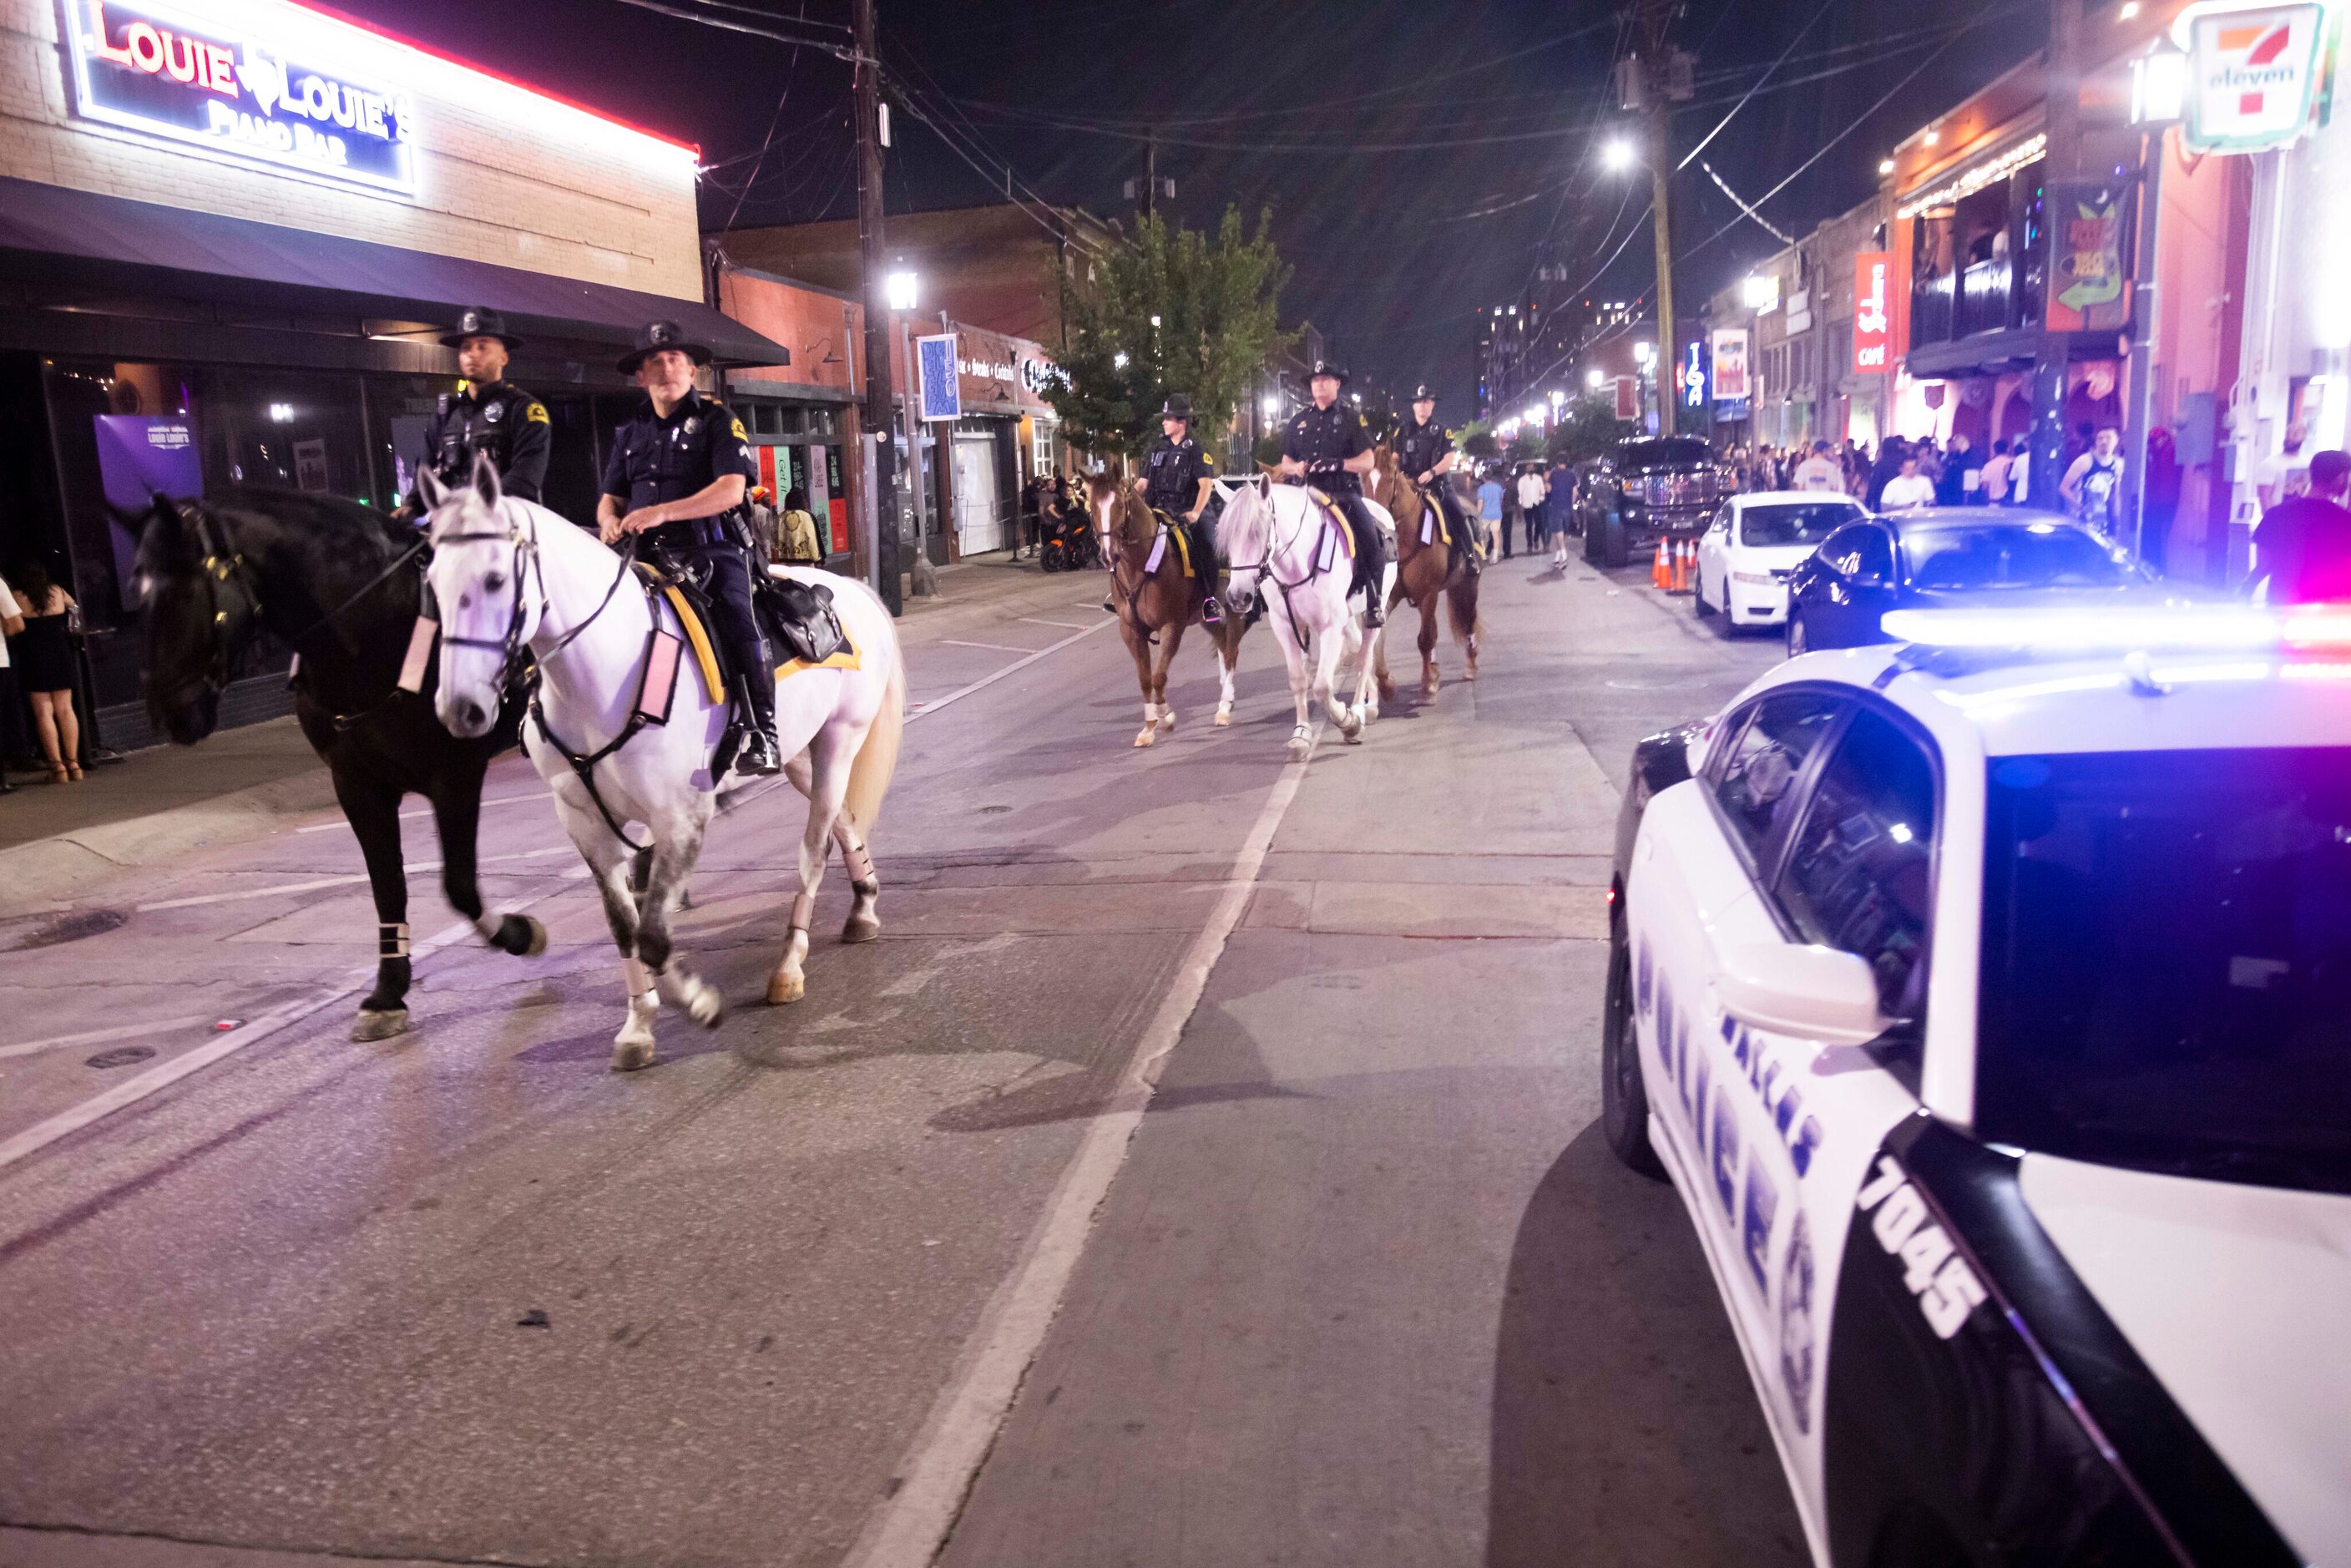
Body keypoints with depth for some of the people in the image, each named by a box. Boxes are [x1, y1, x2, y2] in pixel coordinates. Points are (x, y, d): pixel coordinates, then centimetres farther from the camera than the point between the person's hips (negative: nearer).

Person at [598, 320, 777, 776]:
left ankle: (761, 732, -28)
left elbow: (731, 490, -10)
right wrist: (609, 520, -5)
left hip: (709, 548, -5)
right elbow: (610, 496, 21)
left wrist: (662, 512, -19)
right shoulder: (629, 434, 20)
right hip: (645, 555, 5)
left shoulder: (716, 420, 4)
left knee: (738, 619, -28)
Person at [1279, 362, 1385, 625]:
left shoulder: (1351, 418, 6)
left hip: (1344, 492, -4)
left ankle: (1374, 603, -12)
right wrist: (1297, 467, -5)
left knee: (1370, 538, -24)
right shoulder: (1300, 420, 16)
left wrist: (1338, 464, -19)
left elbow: (1367, 463, -1)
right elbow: (1285, 463, 19)